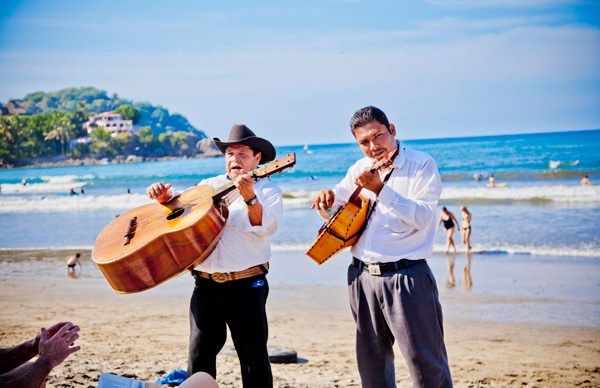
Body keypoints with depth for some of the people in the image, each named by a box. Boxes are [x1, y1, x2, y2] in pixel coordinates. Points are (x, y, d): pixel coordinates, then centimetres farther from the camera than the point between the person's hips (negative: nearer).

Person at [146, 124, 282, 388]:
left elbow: (267, 227, -14)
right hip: (206, 283, 4)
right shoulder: (210, 185, 17)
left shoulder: (266, 189, 3)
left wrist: (249, 198, -30)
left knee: (254, 356, -1)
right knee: (199, 354, 5)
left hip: (246, 284, -4)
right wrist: (164, 196, 3)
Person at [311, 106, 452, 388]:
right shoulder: (358, 170, 13)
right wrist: (328, 199, 1)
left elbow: (423, 218, -17)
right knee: (371, 363, 14)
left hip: (405, 277, -6)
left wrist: (380, 189, -25)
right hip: (362, 276, 6)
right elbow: (336, 215, 25)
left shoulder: (422, 165, -5)